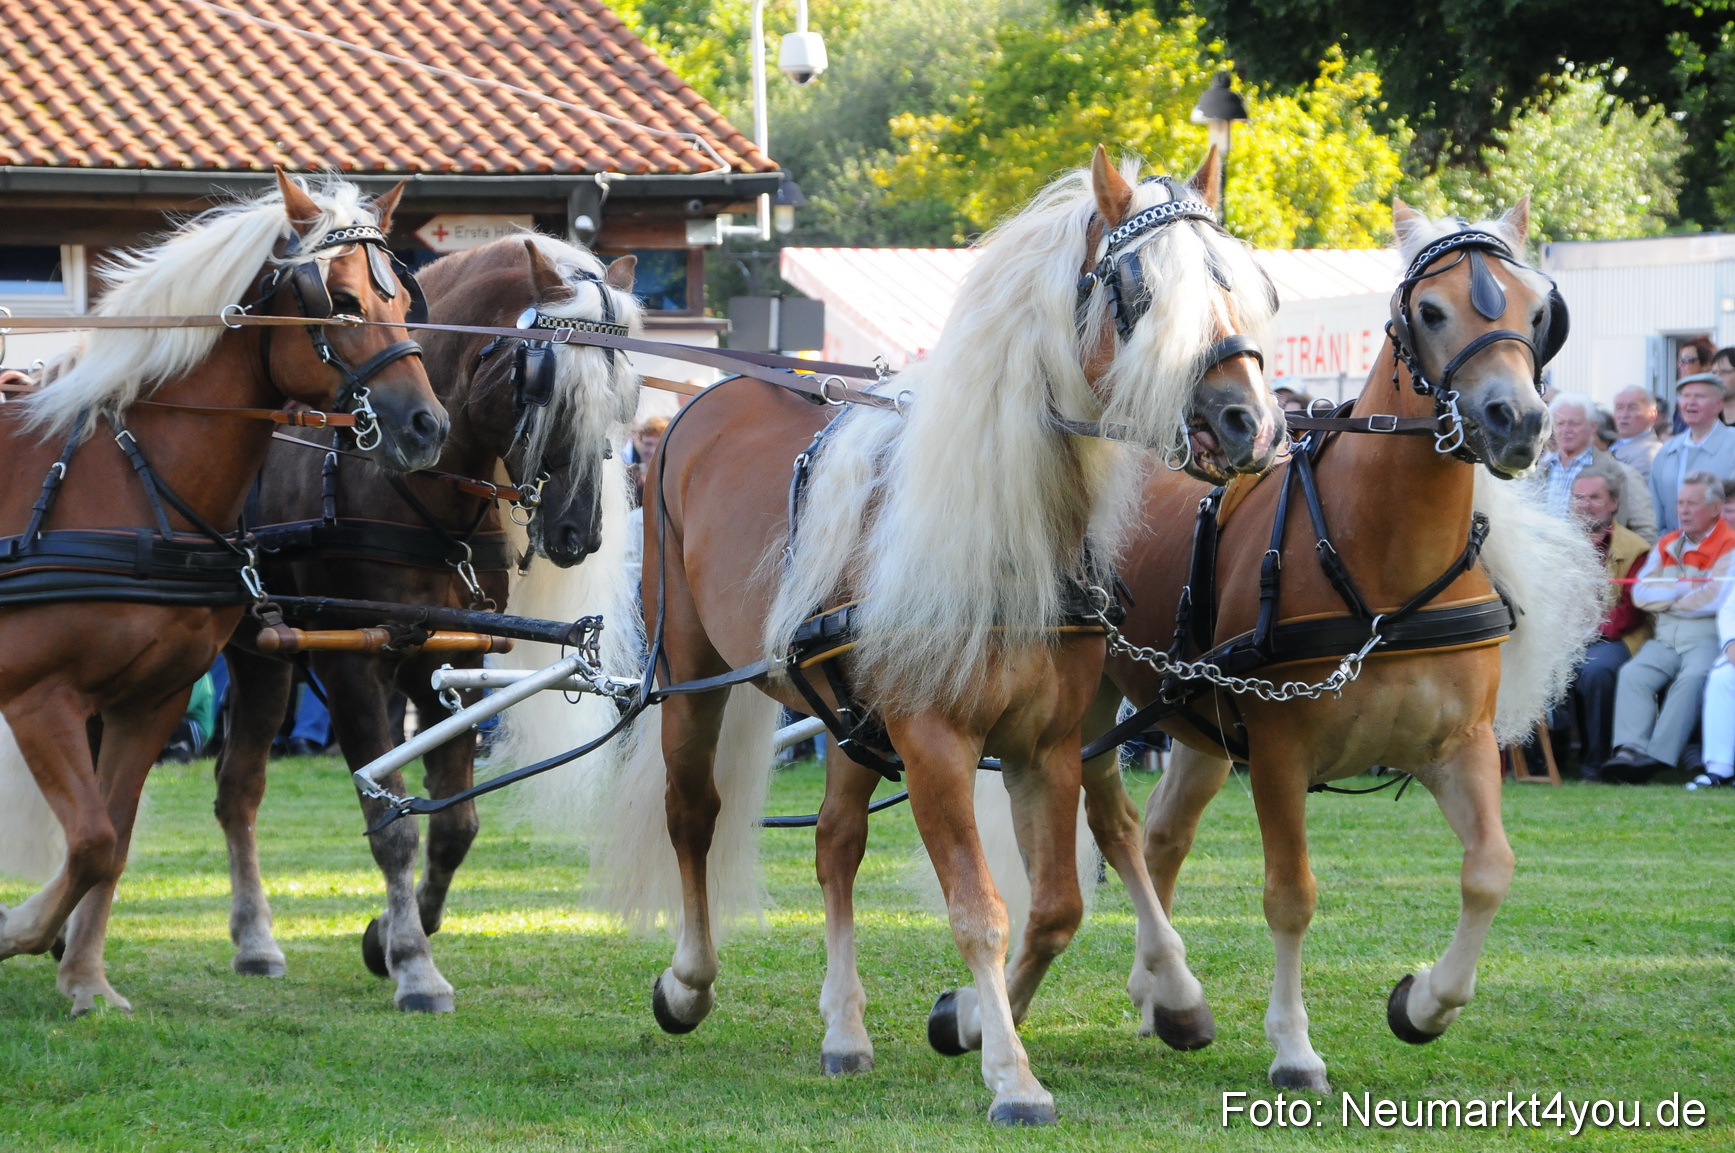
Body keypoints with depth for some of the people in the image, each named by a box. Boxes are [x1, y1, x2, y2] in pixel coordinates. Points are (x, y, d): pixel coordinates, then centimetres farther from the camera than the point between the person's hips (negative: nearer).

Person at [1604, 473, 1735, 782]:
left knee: (1691, 678, -33)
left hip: (1707, 639, -5)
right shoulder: (1666, 546, 20)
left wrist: (1667, 598, 0)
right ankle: (1630, 748, -35)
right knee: (1633, 674, -21)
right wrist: (1686, 587, -5)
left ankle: (1658, 755, -38)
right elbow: (1641, 594, 8)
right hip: (1665, 640, 5)